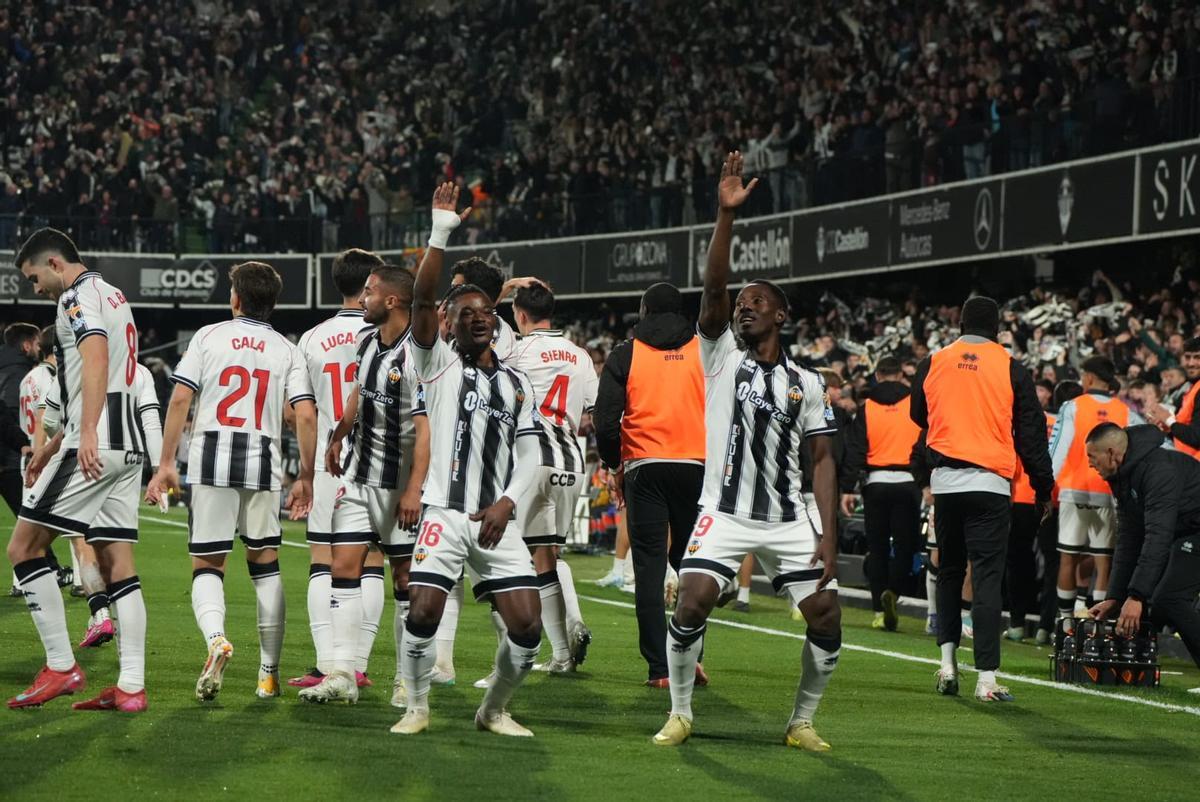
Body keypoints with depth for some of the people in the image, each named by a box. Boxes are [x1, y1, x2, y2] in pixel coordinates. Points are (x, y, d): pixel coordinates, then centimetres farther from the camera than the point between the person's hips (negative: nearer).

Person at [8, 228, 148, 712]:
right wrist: (52, 449, 35)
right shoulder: (113, 297, 24)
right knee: (118, 566, 6)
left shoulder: (77, 297, -6)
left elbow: (95, 358, -24)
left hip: (94, 447, -9)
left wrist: (87, 435, -35)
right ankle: (131, 687, 1)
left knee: (24, 548, -3)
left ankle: (61, 667, -6)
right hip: (128, 447, 9)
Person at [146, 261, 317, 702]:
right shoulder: (287, 350, 7)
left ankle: (215, 638, -25)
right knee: (265, 564, 14)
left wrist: (165, 463, 2)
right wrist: (305, 478, 7)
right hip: (263, 466, 1)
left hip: (210, 462, -1)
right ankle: (268, 673, 15)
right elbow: (306, 417, -2)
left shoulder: (208, 336, 4)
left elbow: (179, 400, -3)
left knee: (207, 565, 5)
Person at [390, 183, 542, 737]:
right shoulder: (438, 365, 5)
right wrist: (440, 234, -18)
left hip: (495, 520, 3)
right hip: (444, 513, -3)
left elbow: (528, 457, 14)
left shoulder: (516, 384, 16)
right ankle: (417, 707, 7)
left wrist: (507, 502, -4)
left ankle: (494, 710, 17)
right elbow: (421, 301, -11)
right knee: (423, 610, -16)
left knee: (527, 624, -5)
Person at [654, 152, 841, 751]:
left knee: (826, 617, -5)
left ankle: (801, 723, 14)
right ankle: (680, 715, 2)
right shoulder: (721, 358, 3)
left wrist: (829, 534, -5)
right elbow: (712, 287, -12)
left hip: (788, 519, 2)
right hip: (724, 513, -2)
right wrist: (726, 215, -22)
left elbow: (822, 459, 6)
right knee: (692, 604, -18)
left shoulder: (806, 383, 8)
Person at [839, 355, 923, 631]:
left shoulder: (867, 407, 2)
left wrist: (847, 489, 0)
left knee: (877, 548, 8)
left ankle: (879, 610, 7)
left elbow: (855, 450, -1)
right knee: (904, 546, 3)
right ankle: (892, 592, -21)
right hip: (907, 483, -1)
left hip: (875, 484, 1)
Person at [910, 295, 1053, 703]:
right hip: (990, 483, -2)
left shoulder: (932, 364, 4)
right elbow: (1031, 434, 1)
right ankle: (986, 677, -10)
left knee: (949, 571, 19)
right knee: (987, 577, -4)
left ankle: (948, 660, 15)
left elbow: (918, 417, 19)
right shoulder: (1011, 369, -2)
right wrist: (1043, 488, 10)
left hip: (944, 482, 3)